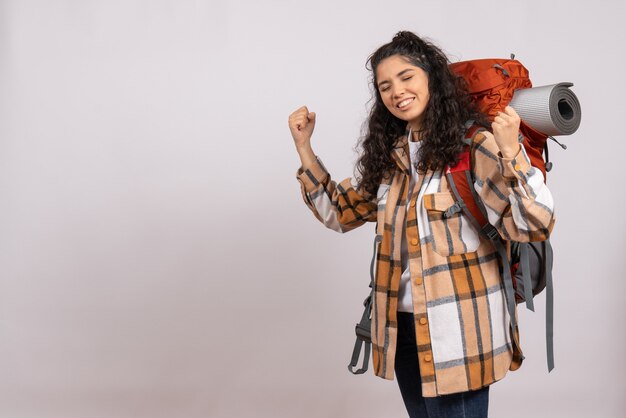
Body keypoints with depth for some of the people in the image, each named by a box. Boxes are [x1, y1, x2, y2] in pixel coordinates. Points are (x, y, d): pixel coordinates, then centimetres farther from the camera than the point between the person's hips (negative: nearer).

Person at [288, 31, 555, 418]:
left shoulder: (475, 144, -12)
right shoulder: (388, 154, 7)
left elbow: (535, 225, -17)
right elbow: (340, 211, 16)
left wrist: (511, 152, -30)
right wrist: (304, 146, 11)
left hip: (458, 328, -6)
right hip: (402, 326, 7)